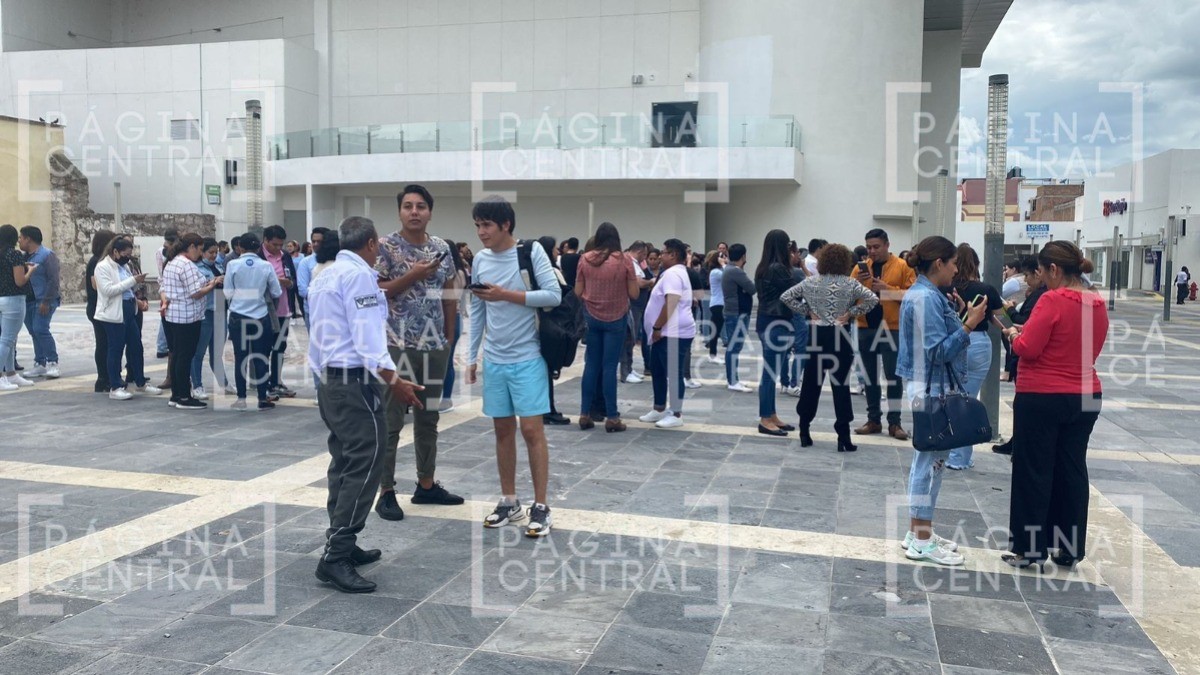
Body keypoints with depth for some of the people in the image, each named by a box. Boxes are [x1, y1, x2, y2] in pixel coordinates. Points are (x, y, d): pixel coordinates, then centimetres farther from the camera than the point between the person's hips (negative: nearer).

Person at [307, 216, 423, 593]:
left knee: (344, 464, 14)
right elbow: (368, 337, -19)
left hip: (328, 380, 10)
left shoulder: (324, 276, 18)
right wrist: (394, 383, -20)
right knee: (364, 467, -11)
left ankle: (341, 545, 20)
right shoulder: (359, 275, -12)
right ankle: (336, 558, -13)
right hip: (355, 381, -10)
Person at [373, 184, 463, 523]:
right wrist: (412, 276, -18)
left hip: (434, 345, 6)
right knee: (391, 420, 0)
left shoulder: (441, 248, 9)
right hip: (397, 346, -5)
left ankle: (426, 484, 26)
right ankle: (386, 492, 8)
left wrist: (449, 335, 12)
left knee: (429, 417, 14)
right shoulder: (385, 247, -7)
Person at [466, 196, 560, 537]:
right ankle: (509, 502, 23)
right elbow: (477, 311, 12)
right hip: (494, 360, 5)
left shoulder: (532, 252, -7)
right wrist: (472, 357, 11)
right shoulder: (480, 259, 7)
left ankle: (541, 507, 6)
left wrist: (506, 295, -18)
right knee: (502, 430, 11)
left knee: (532, 429, -4)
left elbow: (554, 295, -14)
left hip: (528, 358, -5)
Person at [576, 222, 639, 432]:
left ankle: (585, 414, 11)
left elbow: (578, 292, 3)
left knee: (591, 365, 9)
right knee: (609, 366, 0)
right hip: (615, 319, -2)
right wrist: (634, 280, 12)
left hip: (591, 317, 2)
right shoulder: (624, 260, -9)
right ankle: (611, 417, 3)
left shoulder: (585, 259, -2)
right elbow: (634, 294, -7)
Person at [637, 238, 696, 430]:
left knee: (673, 374, -5)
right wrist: (657, 329, 21)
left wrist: (657, 328, -18)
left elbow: (670, 304, -24)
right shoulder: (673, 273, 20)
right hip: (667, 333, 11)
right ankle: (660, 409, 25)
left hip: (674, 333, -11)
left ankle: (676, 415, 1)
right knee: (658, 371, 16)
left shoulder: (673, 273, -15)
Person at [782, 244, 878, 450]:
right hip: (840, 336, -2)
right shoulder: (849, 283, -5)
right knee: (841, 386, 2)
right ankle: (843, 438, 2)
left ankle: (804, 433, 17)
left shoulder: (810, 282, 2)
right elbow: (873, 299, -15)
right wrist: (851, 313, -8)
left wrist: (807, 311, 3)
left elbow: (786, 297, 2)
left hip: (816, 335, 2)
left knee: (811, 384, 11)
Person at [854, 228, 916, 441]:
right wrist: (857, 283, -13)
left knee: (893, 375, -1)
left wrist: (887, 289, -18)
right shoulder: (861, 267, 9)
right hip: (866, 328, 4)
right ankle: (873, 420, 18)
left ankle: (894, 422, 6)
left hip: (892, 328, -4)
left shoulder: (903, 267, -2)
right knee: (870, 375, 9)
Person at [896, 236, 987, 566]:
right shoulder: (926, 298, -18)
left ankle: (918, 532, 25)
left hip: (931, 387, 10)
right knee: (931, 459, -3)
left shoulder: (925, 294, 13)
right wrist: (969, 324, -21)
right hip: (932, 389, -10)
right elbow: (938, 352, -22)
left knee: (928, 459, 16)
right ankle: (921, 541, 6)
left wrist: (957, 315, 11)